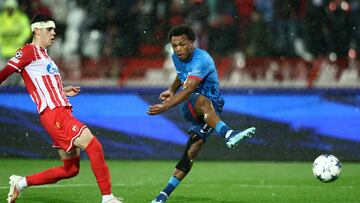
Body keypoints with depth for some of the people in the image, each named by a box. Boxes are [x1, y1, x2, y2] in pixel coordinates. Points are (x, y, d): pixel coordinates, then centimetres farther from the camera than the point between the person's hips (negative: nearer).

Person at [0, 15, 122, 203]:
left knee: (71, 169, 10)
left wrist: (62, 91, 21)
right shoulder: (29, 51, -4)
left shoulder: (43, 55, 24)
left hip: (62, 113, 10)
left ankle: (21, 182, 18)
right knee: (94, 146, -18)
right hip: (53, 113, -10)